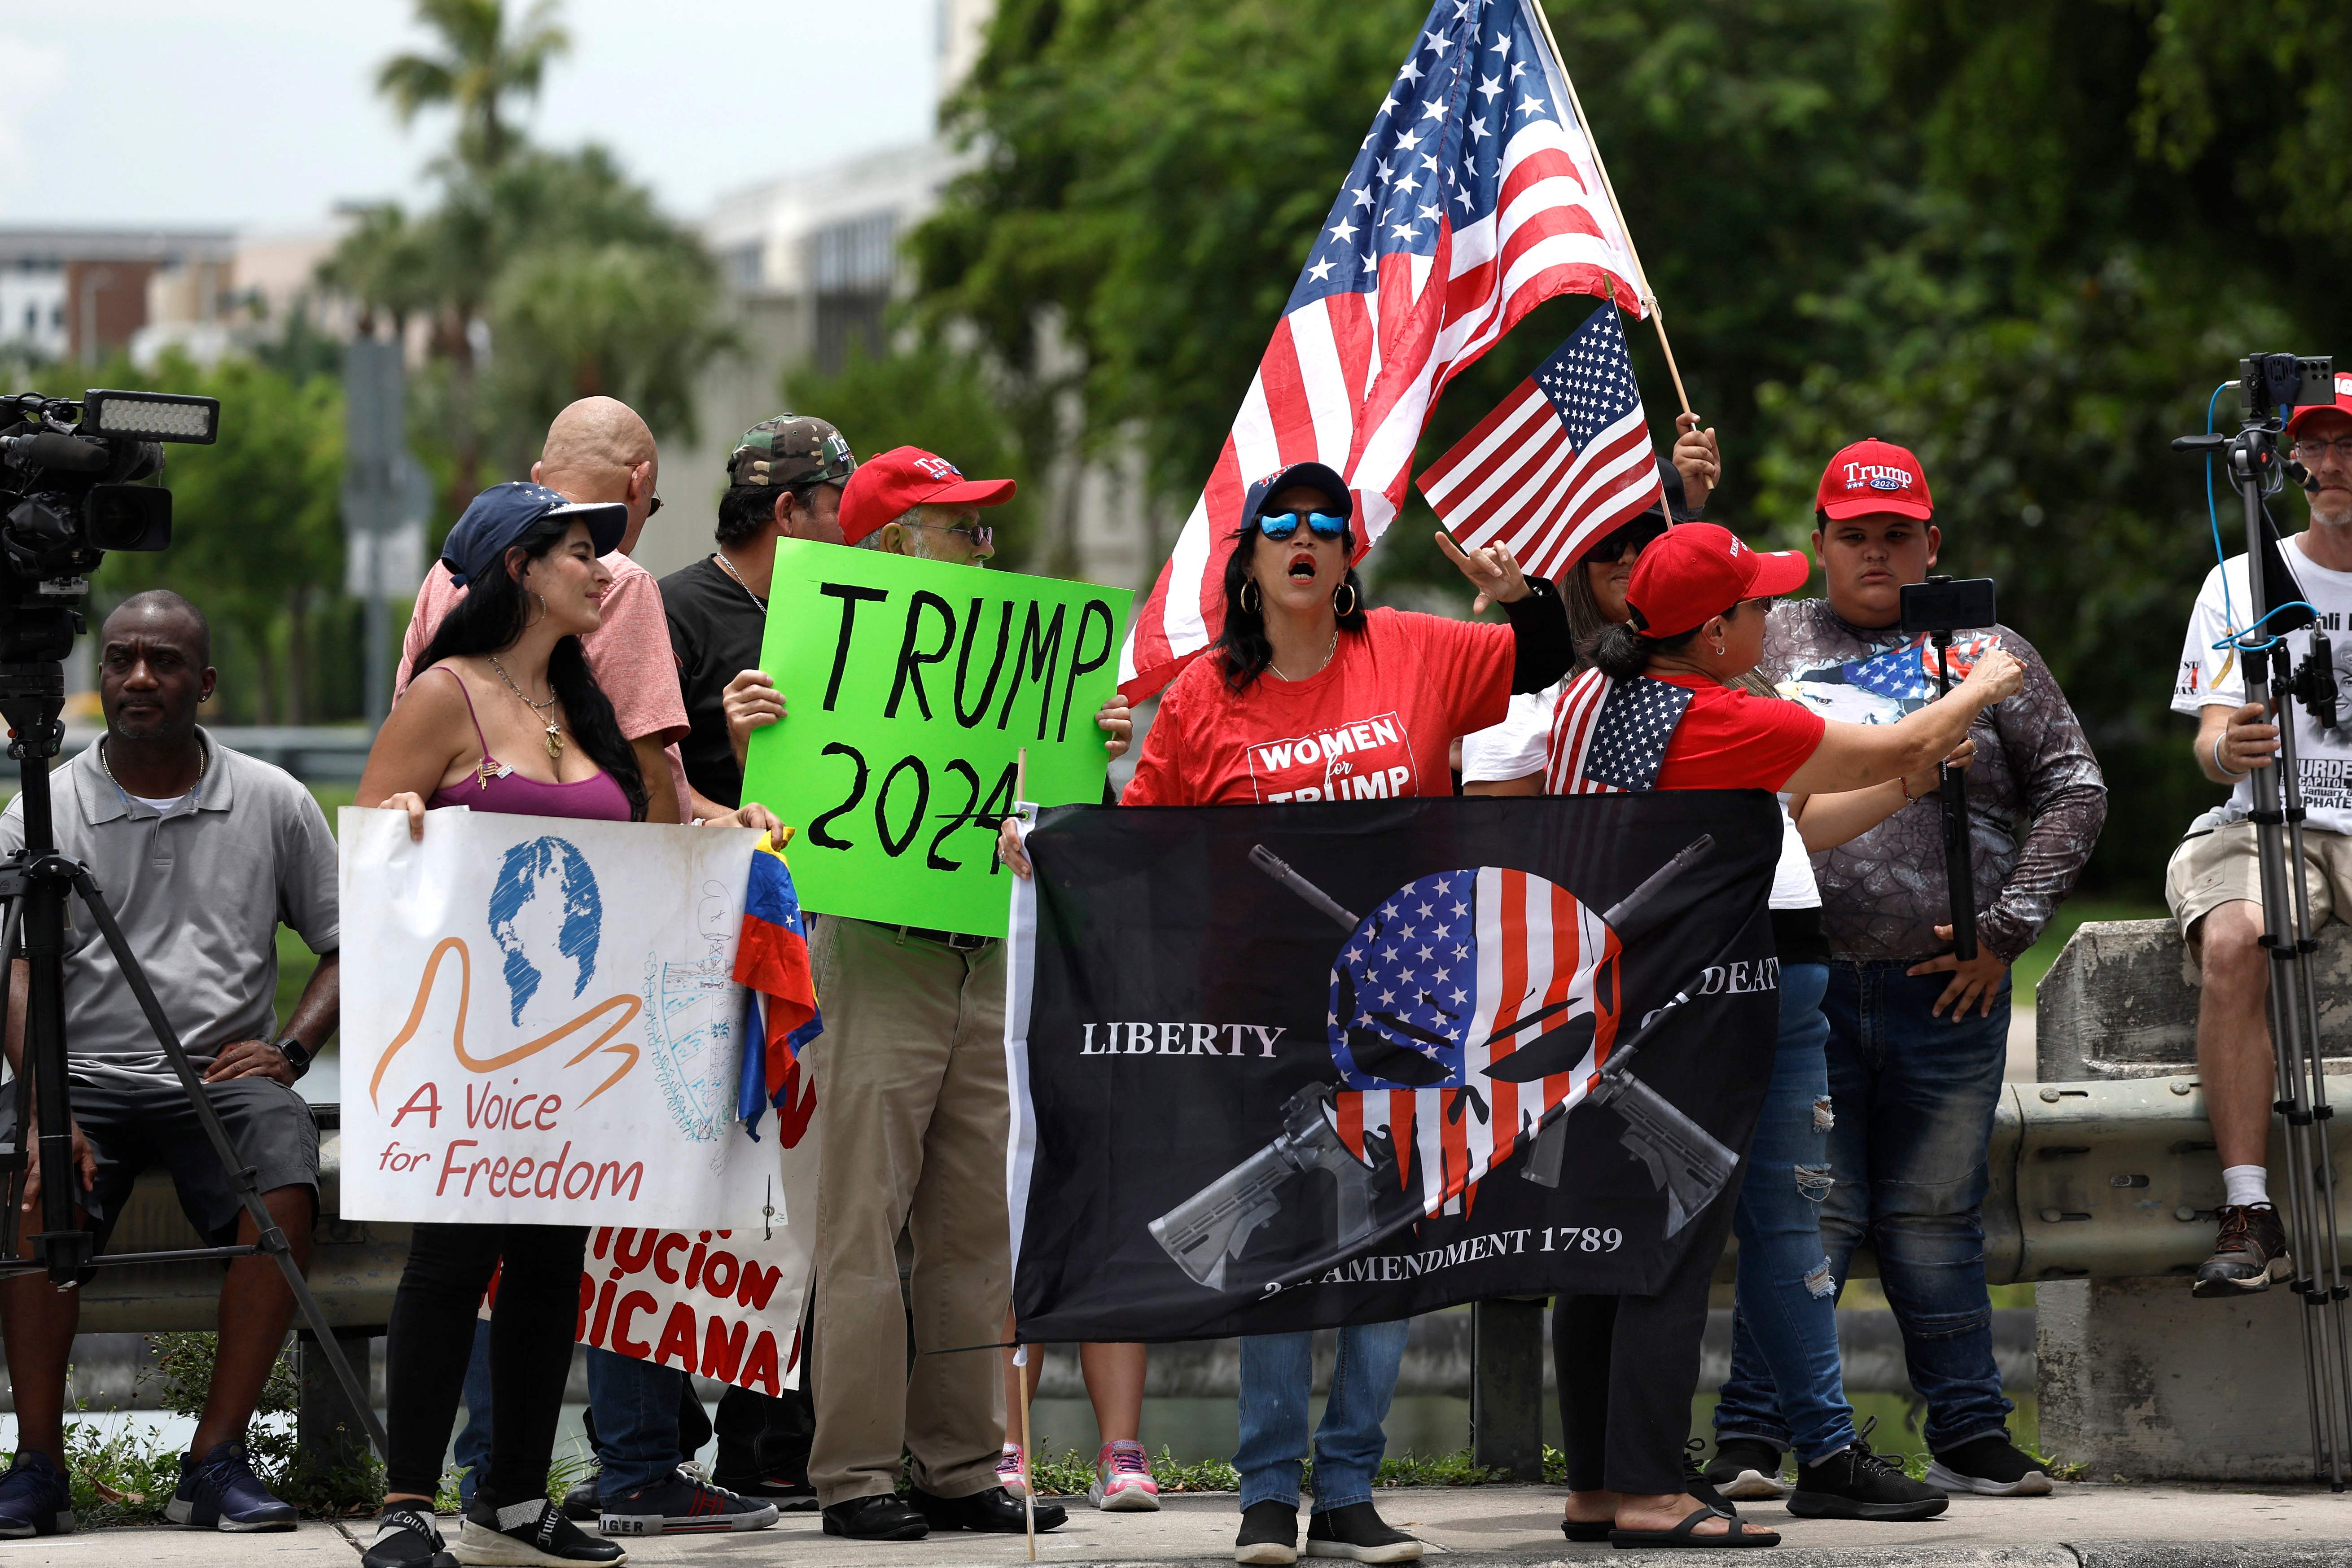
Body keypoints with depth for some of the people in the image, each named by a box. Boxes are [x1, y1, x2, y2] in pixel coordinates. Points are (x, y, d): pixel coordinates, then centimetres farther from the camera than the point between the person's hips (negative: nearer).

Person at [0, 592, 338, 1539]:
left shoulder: (273, 805, 11)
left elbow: (350, 946, 16)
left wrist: (289, 1050, -3)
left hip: (225, 1071, 1)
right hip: (85, 1070, -1)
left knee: (287, 1184, -32)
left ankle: (217, 1460, -24)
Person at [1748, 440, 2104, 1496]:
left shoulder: (1984, 652, 10)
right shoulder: (1771, 644, 11)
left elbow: (2073, 789, 9)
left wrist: (2008, 928, -1)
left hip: (1949, 988, 1)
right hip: (1804, 985, -1)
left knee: (1937, 1218, 7)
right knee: (1808, 1213, -5)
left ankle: (1970, 1435, 13)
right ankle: (1753, 1434, 0)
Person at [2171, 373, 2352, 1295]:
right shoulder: (2245, 582, 12)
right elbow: (2211, 743, 2)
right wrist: (2228, 749, -23)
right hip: (2266, 827, 0)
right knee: (2233, 941, -34)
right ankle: (2248, 1214, -34)